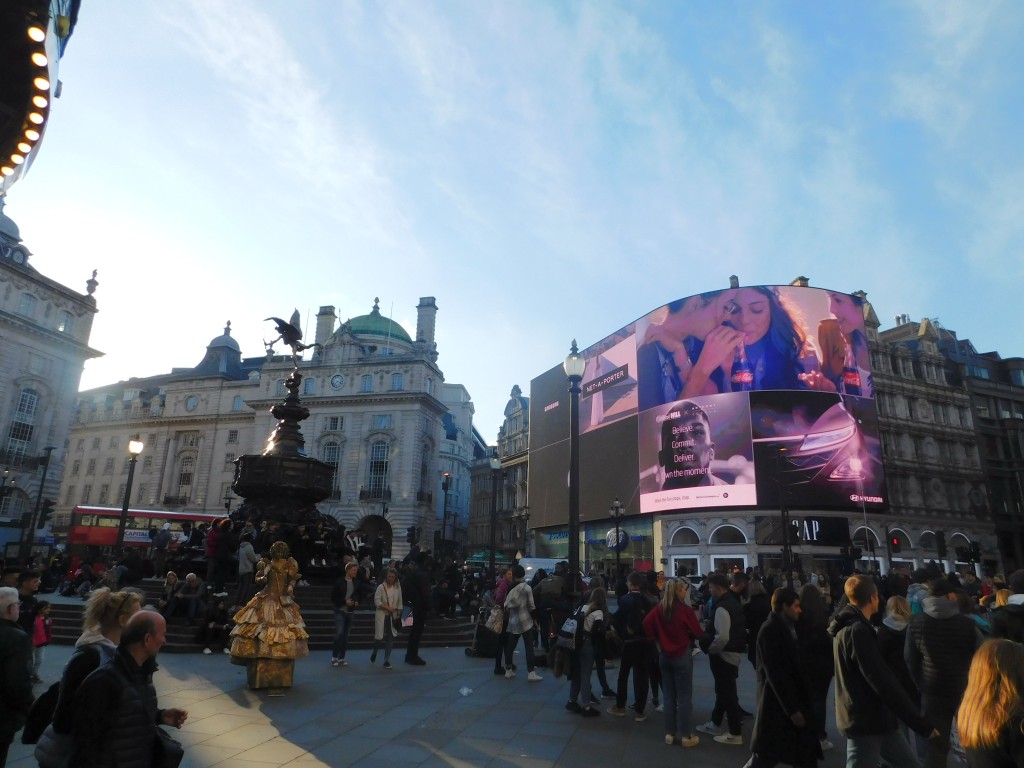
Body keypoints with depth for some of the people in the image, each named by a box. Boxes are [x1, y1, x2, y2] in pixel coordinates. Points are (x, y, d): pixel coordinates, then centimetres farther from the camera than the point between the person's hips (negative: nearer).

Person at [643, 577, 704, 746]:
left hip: (664, 655, 5)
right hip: (682, 655, -5)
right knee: (684, 696, 6)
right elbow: (698, 634, -9)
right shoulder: (686, 610, -16)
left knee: (669, 695, 13)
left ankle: (670, 733, 21)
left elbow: (646, 623, -2)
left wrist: (657, 640, 7)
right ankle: (685, 735, 12)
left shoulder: (660, 609, -3)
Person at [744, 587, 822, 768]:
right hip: (777, 703, -9)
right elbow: (775, 673, -21)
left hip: (792, 699, 9)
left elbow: (793, 666, 14)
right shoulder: (771, 630, -19)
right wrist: (792, 709, -20)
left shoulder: (786, 626, 10)